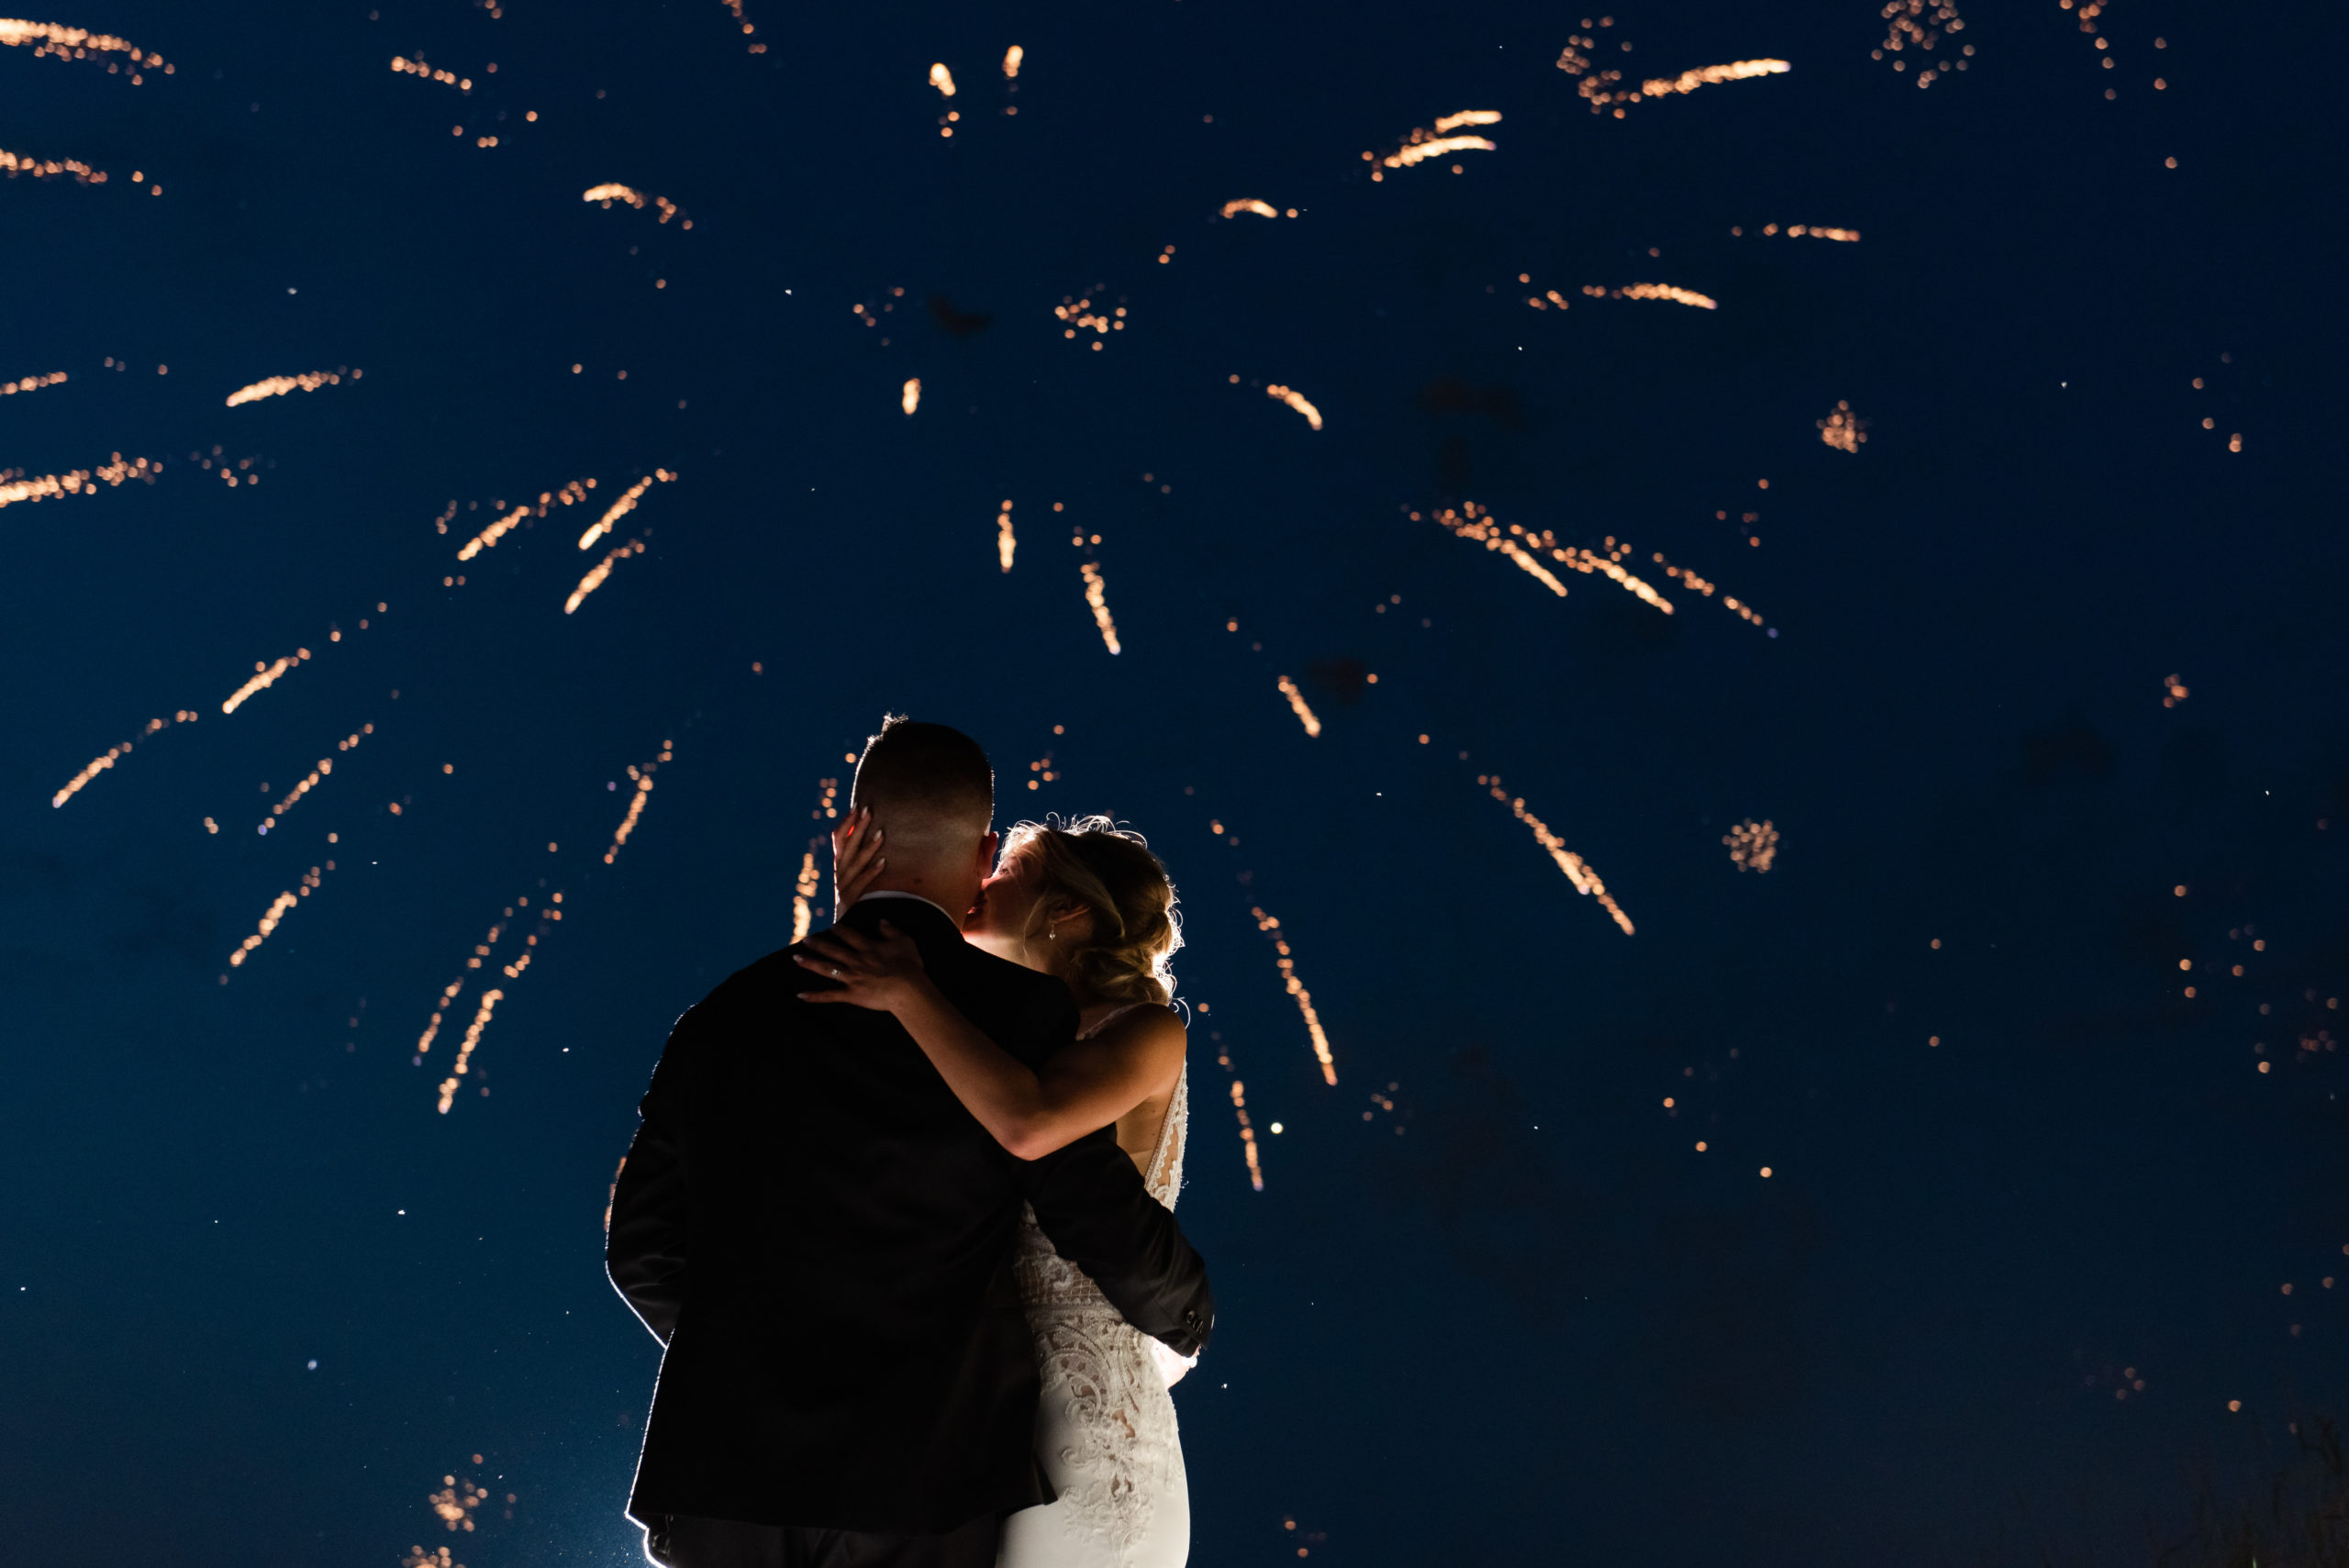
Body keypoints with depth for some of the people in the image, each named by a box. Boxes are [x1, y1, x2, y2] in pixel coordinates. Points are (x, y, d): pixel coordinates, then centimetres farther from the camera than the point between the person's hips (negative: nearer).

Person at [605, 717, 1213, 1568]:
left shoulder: (723, 1016, 6)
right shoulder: (1019, 1011, -5)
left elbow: (642, 1248, 12)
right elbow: (1114, 1229, -3)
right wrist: (1184, 1321, 18)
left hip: (722, 1485, 3)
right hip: (921, 1497, -3)